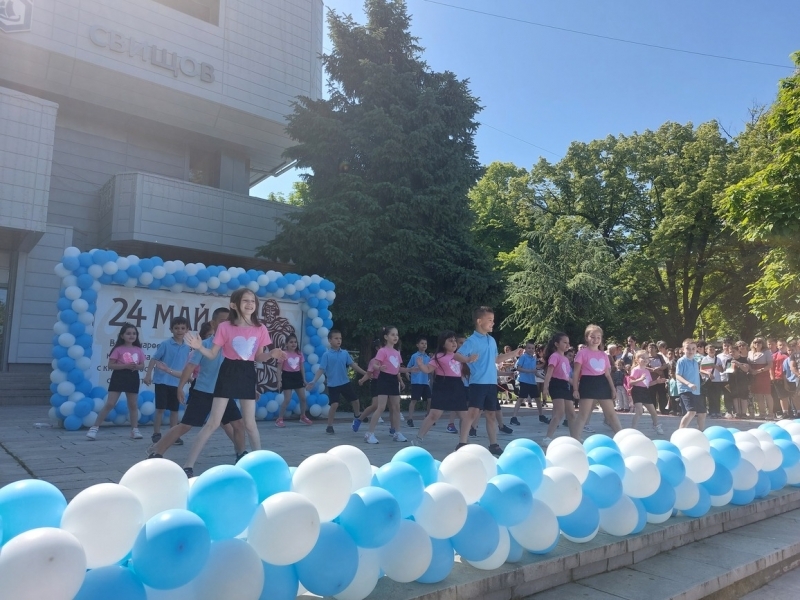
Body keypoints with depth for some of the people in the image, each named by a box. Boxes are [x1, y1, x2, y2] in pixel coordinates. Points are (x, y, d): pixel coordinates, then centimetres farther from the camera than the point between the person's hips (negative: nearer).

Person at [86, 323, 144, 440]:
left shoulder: (139, 350, 6)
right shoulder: (118, 349, -6)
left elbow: (142, 366, 10)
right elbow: (110, 365, -10)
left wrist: (136, 366, -13)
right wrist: (126, 366, -21)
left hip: (133, 378, 4)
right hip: (119, 377, -4)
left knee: (133, 405, 9)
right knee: (109, 404, -7)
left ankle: (135, 430, 16)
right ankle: (94, 428, 2)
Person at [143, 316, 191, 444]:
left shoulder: (187, 348, 4)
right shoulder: (165, 344, -8)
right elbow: (154, 359, -7)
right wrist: (148, 375, -12)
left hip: (177, 383, 4)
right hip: (162, 381, -4)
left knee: (175, 410, 10)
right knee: (160, 408, 0)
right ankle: (156, 434, 10)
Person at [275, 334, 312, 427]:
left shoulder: (299, 354, 5)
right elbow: (279, 369, -8)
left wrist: (304, 379, 10)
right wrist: (279, 381, -14)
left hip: (297, 376, 5)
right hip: (287, 376, -5)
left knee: (303, 398, 8)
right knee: (287, 399, -8)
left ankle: (303, 417, 26)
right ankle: (279, 419, 2)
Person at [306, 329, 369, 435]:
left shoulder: (345, 353, 1)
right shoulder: (326, 355, -11)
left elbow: (353, 364, 7)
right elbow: (321, 369, -13)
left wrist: (365, 373, 6)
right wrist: (313, 381, -23)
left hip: (345, 382, 4)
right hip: (333, 384, -4)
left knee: (355, 400, 10)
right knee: (334, 405, -11)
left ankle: (357, 417, 40)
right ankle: (329, 426, 7)